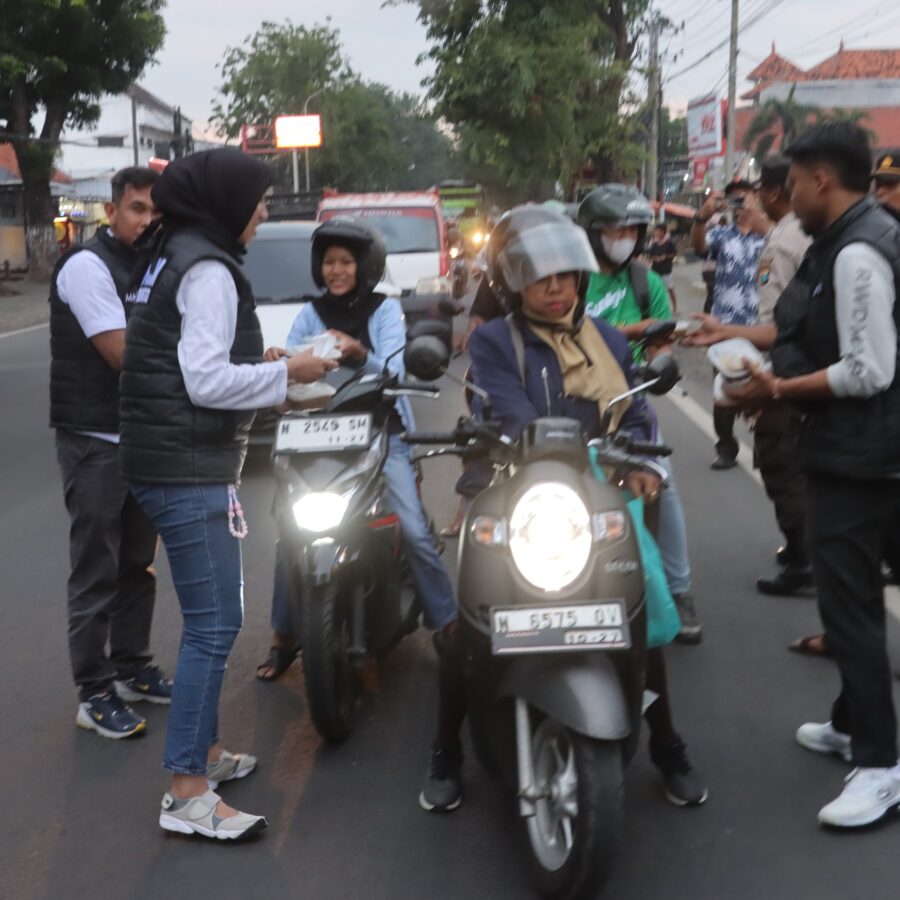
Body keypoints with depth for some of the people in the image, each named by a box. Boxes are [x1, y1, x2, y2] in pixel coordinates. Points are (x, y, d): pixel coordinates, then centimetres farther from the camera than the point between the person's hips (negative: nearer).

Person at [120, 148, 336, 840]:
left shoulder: (174, 255, 17)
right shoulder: (207, 269, -14)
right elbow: (207, 381, -21)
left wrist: (270, 373, 17)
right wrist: (287, 374, -11)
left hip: (178, 464, 11)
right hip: (190, 471, -11)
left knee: (210, 620, 18)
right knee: (215, 625, -8)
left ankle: (204, 752, 29)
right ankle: (188, 796, -3)